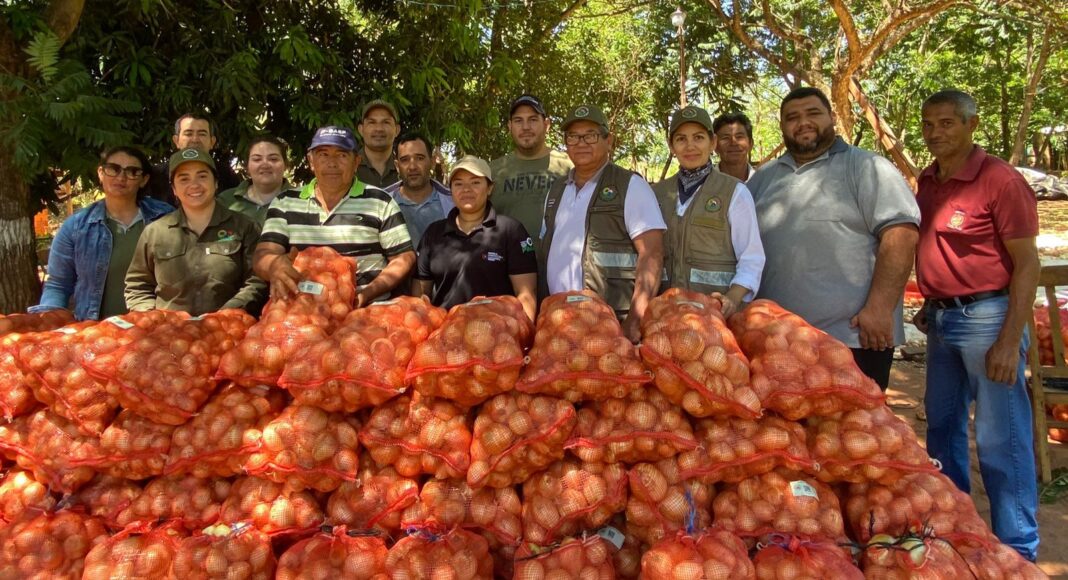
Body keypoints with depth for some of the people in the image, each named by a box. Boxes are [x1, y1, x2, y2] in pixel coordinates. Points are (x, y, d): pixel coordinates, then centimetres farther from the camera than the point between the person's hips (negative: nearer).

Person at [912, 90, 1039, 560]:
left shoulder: (1000, 180, -11)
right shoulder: (928, 181, 10)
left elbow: (1027, 264, -13)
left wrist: (1010, 341, -18)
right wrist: (930, 304, 14)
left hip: (987, 318, -8)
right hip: (941, 320, 8)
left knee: (1001, 441, -2)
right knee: (942, 427, 16)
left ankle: (1016, 553, 12)